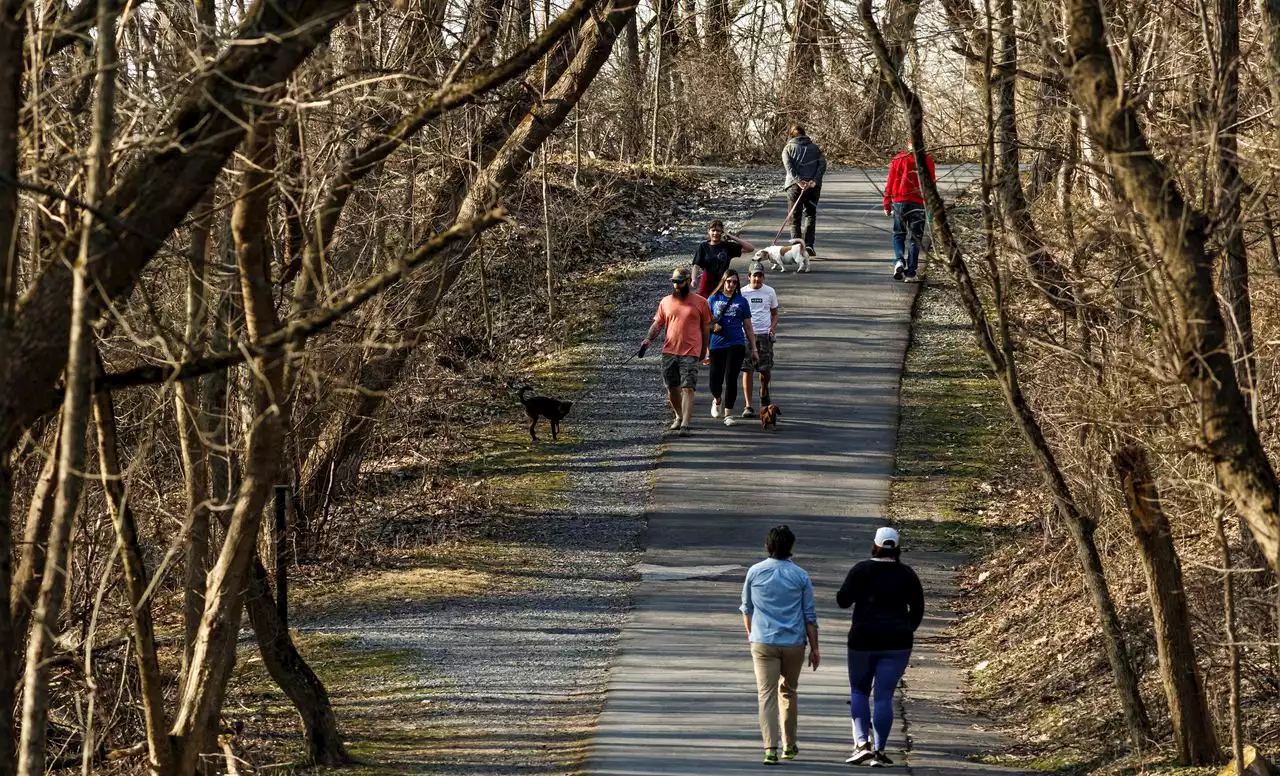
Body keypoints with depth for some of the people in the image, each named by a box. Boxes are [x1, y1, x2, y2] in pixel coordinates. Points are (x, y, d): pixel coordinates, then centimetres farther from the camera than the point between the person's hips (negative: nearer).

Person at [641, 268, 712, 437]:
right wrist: (648, 339, -8)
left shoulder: (700, 302, 1)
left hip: (690, 353, -4)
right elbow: (657, 323, 10)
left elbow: (706, 328, 7)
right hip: (669, 352, 4)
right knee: (672, 388, 10)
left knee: (688, 388, -11)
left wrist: (704, 350, 10)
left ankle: (685, 425, -14)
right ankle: (679, 416, 32)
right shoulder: (666, 302, 9)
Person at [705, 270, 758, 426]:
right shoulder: (713, 300, 7)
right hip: (716, 345, 1)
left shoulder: (742, 301, 8)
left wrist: (754, 349, 10)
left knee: (731, 379, -7)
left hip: (736, 344, -1)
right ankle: (717, 401, 36)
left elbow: (748, 327, 11)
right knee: (716, 380, 2)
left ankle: (728, 414, 0)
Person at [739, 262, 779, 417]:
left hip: (764, 335, 1)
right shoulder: (742, 293, 3)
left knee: (765, 370, 3)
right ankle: (748, 406, -4)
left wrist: (772, 327, -4)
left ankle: (764, 395, 33)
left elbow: (774, 313, 15)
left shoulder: (770, 292, 7)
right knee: (747, 370, -5)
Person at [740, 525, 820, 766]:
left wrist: (750, 634, 28)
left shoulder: (755, 572, 0)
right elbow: (810, 615, 0)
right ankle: (789, 745, 24)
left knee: (766, 695, -3)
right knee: (788, 692, 18)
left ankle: (770, 748, -15)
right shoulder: (800, 576, -2)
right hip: (793, 643, 1)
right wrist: (815, 648, 6)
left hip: (763, 642, -1)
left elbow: (747, 608, 11)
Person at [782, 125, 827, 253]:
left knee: (795, 218, 5)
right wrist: (815, 180, -11)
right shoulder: (815, 147, 14)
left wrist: (798, 181, -17)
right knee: (810, 214, 12)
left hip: (794, 185, -1)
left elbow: (788, 166, -8)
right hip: (813, 185, 1)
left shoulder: (788, 148, 9)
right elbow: (823, 164, -1)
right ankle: (808, 245, -3)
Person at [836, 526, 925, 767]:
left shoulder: (862, 570, -5)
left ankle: (862, 743, -4)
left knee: (859, 691, 13)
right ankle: (879, 751, -1)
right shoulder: (906, 574, 3)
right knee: (884, 696, 4)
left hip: (864, 639, -2)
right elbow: (918, 608, 7)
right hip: (897, 643, 2)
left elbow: (843, 600, -8)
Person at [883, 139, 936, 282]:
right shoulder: (927, 160, 2)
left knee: (898, 235, 14)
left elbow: (890, 183, 2)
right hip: (918, 204, 0)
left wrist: (887, 205, 6)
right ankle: (910, 272, 2)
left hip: (899, 201, 0)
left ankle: (899, 260, -12)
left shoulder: (898, 159, 3)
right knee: (916, 238, 7)